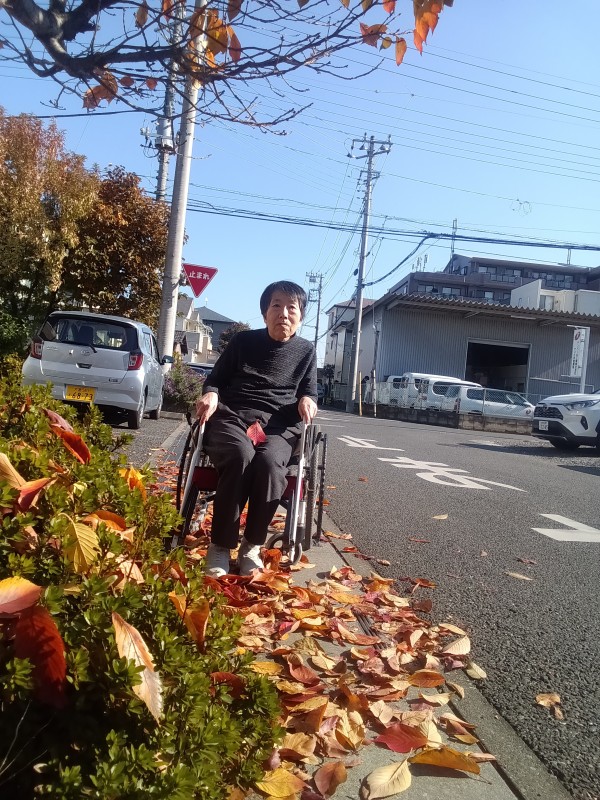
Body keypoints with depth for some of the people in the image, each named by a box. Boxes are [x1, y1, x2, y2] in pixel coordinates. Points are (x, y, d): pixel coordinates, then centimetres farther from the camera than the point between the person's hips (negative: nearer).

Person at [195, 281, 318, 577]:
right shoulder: (243, 340, 15)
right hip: (232, 415, 0)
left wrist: (308, 400, -4)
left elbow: (309, 391, 22)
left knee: (269, 461, -36)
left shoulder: (306, 351, 17)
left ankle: (252, 545, -17)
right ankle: (220, 544, -23)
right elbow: (216, 377, 18)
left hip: (278, 424, 1)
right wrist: (210, 394, -6)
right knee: (240, 456, -37)